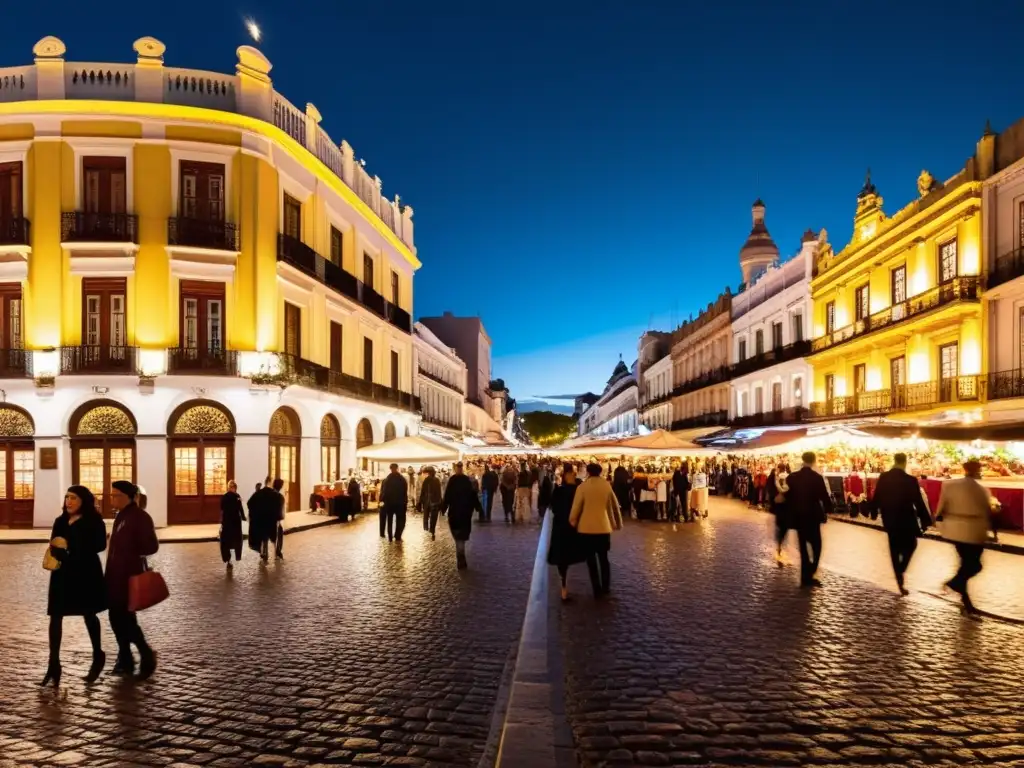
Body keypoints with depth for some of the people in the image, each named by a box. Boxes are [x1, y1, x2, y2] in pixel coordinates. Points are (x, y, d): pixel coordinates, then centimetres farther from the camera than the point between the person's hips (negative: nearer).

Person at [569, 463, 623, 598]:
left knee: (591, 559, 6)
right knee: (604, 558, 17)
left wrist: (572, 523, 9)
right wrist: (618, 523, 18)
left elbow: (576, 507, -7)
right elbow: (614, 505, 7)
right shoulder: (607, 485, 0)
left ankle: (597, 590, 6)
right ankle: (606, 587, 20)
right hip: (603, 527, 3)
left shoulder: (582, 487, -9)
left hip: (586, 528, -3)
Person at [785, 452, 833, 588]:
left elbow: (788, 496, 6)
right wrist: (828, 510, 8)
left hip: (798, 517, 4)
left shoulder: (792, 477, -1)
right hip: (813, 516, -4)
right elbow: (825, 497, -8)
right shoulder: (817, 478, -11)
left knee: (803, 547, 12)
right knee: (816, 545, 6)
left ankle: (805, 577, 13)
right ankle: (809, 575, -4)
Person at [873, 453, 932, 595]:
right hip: (906, 520, -3)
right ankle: (901, 571, 2)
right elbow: (918, 502, -14)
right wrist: (925, 520, -6)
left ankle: (899, 577, 19)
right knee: (910, 545, 18)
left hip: (889, 519, 4)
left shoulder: (883, 478, -5)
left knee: (894, 548, 14)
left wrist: (874, 512, 17)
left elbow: (876, 497, 3)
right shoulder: (910, 480, -16)